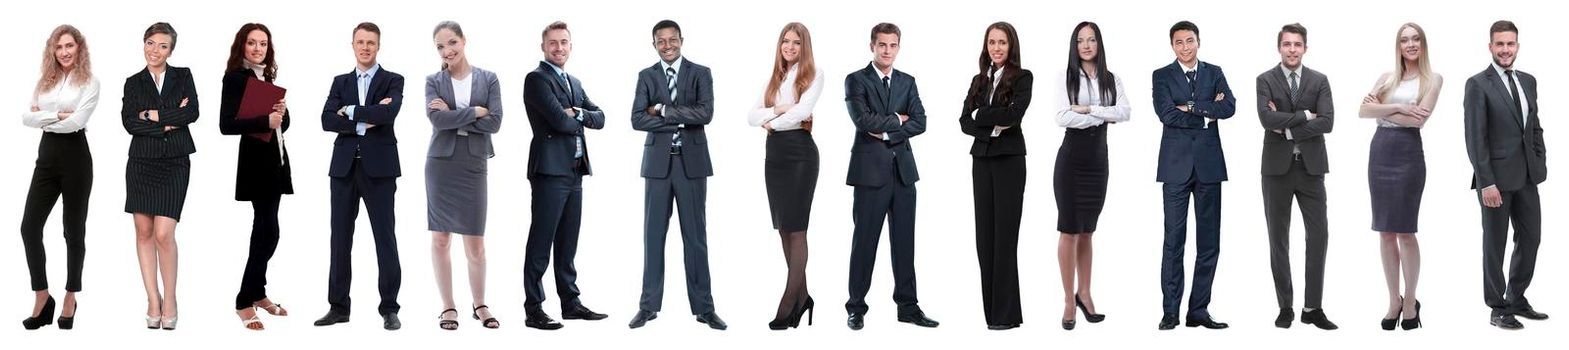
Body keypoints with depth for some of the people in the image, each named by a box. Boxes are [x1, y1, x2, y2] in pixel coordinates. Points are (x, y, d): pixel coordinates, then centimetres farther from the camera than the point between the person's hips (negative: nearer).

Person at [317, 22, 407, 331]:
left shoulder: (392, 81, 3)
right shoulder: (340, 82, 13)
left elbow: (388, 113, -17)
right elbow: (327, 121, -2)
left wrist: (351, 112, -9)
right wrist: (364, 122, -13)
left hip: (378, 168, -3)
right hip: (344, 167, 3)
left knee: (385, 238, 0)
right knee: (340, 239, 6)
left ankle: (389, 308, 5)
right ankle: (338, 307, 13)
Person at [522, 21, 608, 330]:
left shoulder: (575, 83, 21)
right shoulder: (536, 79, -6)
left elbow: (599, 119, 11)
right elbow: (560, 121, -17)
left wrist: (577, 113, -7)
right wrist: (577, 120, 3)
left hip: (574, 170, 8)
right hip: (550, 169, -8)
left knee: (567, 243, 13)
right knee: (541, 243, -6)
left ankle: (571, 303, 18)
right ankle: (533, 310, -5)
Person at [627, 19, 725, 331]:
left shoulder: (700, 73, 2)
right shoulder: (646, 76, 6)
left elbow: (705, 113, -12)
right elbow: (637, 120, -6)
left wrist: (663, 110, -12)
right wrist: (681, 121, -13)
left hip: (692, 162, -1)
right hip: (658, 163, 1)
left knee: (695, 235, 3)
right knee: (653, 234, 5)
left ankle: (704, 307, 7)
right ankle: (649, 305, 11)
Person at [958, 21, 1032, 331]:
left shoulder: (1022, 78, -2)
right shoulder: (979, 80, 13)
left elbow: (1013, 114, -17)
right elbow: (965, 122, 3)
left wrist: (980, 114, -7)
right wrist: (992, 127, -12)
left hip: (1009, 160, -5)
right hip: (982, 160, 5)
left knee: (1005, 234, -5)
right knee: (984, 233, 5)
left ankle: (1007, 313, -2)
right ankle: (990, 308, 10)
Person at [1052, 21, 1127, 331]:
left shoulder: (1112, 80, 7)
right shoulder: (1066, 78, -3)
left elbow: (1126, 113, -9)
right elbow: (1062, 117, -15)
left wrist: (1088, 109, -16)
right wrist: (1105, 116, -10)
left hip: (1098, 161, 3)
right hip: (1070, 160, -3)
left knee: (1088, 231, 12)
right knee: (1069, 230, 0)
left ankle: (1084, 293, 22)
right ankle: (1069, 300, 5)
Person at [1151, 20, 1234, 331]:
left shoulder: (1214, 73, 10)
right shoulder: (1162, 76, 4)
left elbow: (1229, 107, -6)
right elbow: (1166, 113, -12)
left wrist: (1191, 107, -12)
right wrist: (1207, 113, -9)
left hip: (1208, 164, 3)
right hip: (1176, 165, -2)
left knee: (1209, 242, 3)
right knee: (1173, 240, -3)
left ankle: (1199, 310, 10)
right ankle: (1170, 311, 1)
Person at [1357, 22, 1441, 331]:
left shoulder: (1433, 79, 2)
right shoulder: (1387, 77, 13)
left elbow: (1419, 119, -11)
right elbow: (1364, 111, 0)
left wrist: (1382, 109, -3)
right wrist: (1397, 108, -11)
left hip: (1409, 154, -4)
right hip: (1379, 152, 4)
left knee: (1405, 231, -2)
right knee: (1385, 231, 5)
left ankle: (1410, 301, 9)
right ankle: (1394, 300, 13)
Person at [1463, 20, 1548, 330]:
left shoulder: (1528, 81, 11)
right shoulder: (1478, 84, -8)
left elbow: (1535, 127, 16)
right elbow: (1475, 138, -13)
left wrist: (1540, 165, 6)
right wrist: (1486, 182, -17)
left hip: (1527, 176, 6)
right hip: (1497, 177, -6)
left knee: (1531, 238, 11)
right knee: (1495, 244, 4)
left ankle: (1516, 299, 26)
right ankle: (1498, 309, 13)